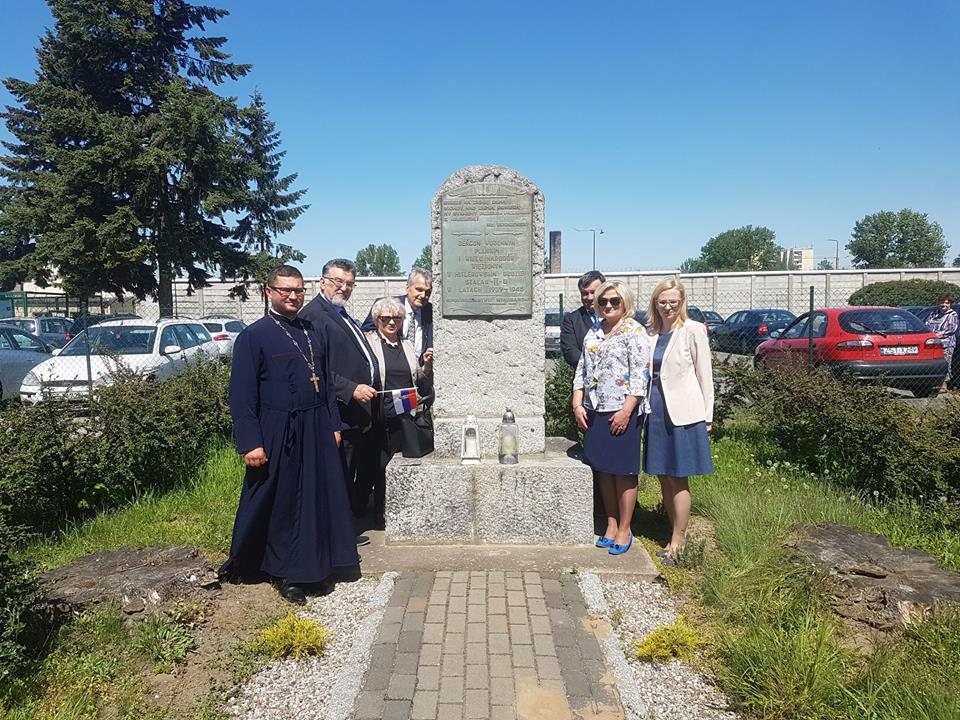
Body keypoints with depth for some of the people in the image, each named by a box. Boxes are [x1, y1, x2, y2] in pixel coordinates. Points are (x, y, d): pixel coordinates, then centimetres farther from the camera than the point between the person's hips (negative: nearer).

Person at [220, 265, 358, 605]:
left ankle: (316, 565, 27)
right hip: (277, 435, -5)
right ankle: (286, 573, 21)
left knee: (320, 498, 11)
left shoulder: (314, 333, 10)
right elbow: (242, 395, -11)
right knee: (279, 505, 6)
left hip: (316, 432, 6)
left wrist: (333, 425, 11)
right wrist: (250, 444, -16)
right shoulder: (253, 336, -8)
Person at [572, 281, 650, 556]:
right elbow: (581, 370, 14)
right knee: (603, 470, 12)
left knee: (623, 472, 1)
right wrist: (577, 403, 3)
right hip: (594, 411, 6)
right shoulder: (593, 332, 13)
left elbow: (640, 374, -12)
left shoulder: (634, 331, -5)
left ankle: (624, 530, 13)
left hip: (622, 411, -6)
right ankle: (611, 525, 24)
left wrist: (626, 410, -18)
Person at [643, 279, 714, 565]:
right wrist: (645, 406, 8)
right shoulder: (650, 333, 9)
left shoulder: (693, 330, -6)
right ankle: (679, 534, 26)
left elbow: (704, 374, -4)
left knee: (678, 480, 1)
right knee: (664, 478, 12)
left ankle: (677, 543, 11)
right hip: (657, 412, 6)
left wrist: (707, 415, -4)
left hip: (683, 413, -6)